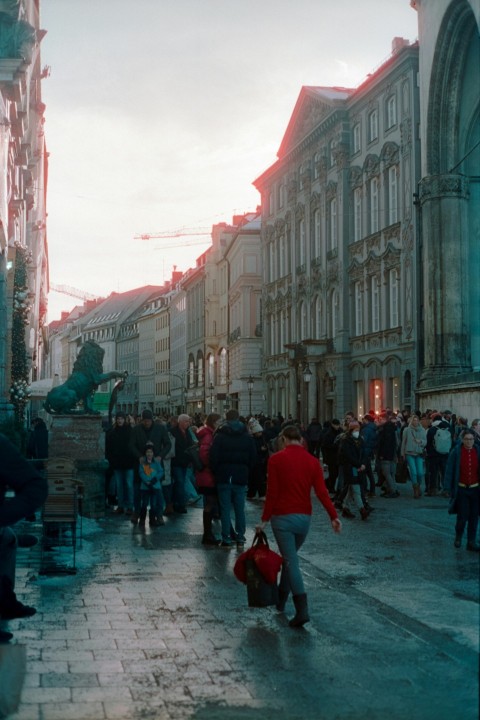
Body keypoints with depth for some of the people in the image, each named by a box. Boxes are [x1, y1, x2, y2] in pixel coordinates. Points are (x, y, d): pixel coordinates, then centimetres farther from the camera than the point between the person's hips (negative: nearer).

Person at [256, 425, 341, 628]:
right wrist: (333, 516, -8)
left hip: (282, 517, -4)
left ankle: (302, 610, -16)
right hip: (304, 518, 4)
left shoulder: (276, 459, -6)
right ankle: (281, 600, 31)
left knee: (290, 562, -6)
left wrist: (265, 519, -3)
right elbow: (322, 492, -7)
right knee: (290, 557, 22)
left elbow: (272, 492, -9)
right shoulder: (312, 461, 3)